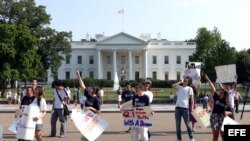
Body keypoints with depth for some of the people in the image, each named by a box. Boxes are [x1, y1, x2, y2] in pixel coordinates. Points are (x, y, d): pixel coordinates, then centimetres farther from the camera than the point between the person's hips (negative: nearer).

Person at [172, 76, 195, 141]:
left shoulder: (189, 88, 4)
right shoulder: (179, 87, 13)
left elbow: (192, 99, 0)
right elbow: (173, 86, -7)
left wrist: (192, 107, -9)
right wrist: (180, 81, 1)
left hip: (185, 107, -3)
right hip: (177, 107, 3)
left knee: (187, 123, 2)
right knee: (178, 124, 6)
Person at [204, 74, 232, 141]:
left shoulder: (227, 103, 2)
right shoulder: (216, 98, 1)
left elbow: (230, 112, 9)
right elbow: (213, 89, -6)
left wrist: (227, 113, -14)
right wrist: (208, 80, -13)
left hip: (223, 119, 1)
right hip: (214, 118, 0)